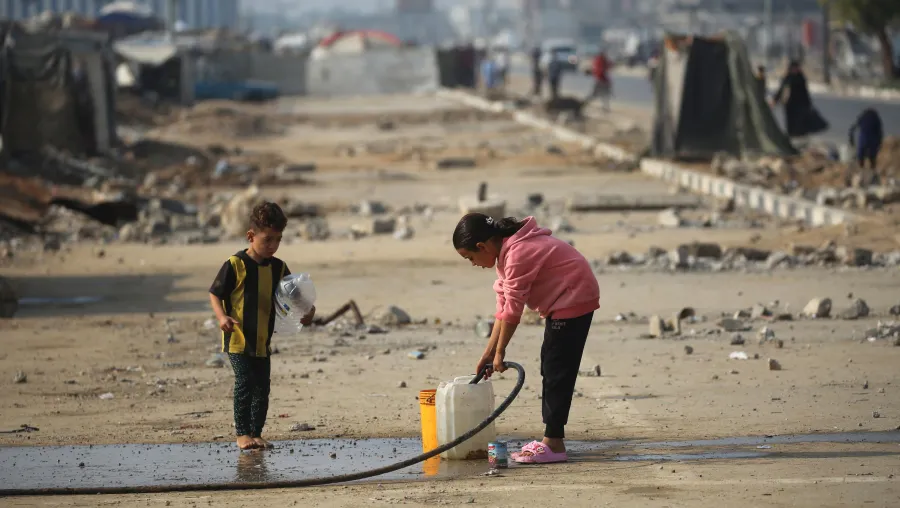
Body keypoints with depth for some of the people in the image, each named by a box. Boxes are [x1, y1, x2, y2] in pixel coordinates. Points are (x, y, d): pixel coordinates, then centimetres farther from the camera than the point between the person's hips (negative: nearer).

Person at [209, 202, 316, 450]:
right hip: (238, 339, -6)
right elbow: (215, 294, -6)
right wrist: (222, 317, -23)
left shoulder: (278, 268, 5)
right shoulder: (236, 265, -11)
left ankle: (256, 433, 18)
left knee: (262, 387, 8)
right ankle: (242, 433, -3)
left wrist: (307, 310, -5)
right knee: (245, 383, -12)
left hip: (263, 341, 6)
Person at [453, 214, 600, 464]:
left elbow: (512, 311, -21)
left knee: (557, 369, -11)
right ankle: (552, 438, 17)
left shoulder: (518, 255, -25)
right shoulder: (506, 253, 7)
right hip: (563, 301, 11)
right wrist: (488, 353, 7)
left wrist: (499, 352, -11)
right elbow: (503, 307, 9)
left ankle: (554, 443, -11)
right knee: (550, 366, 13)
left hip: (575, 298, -11)